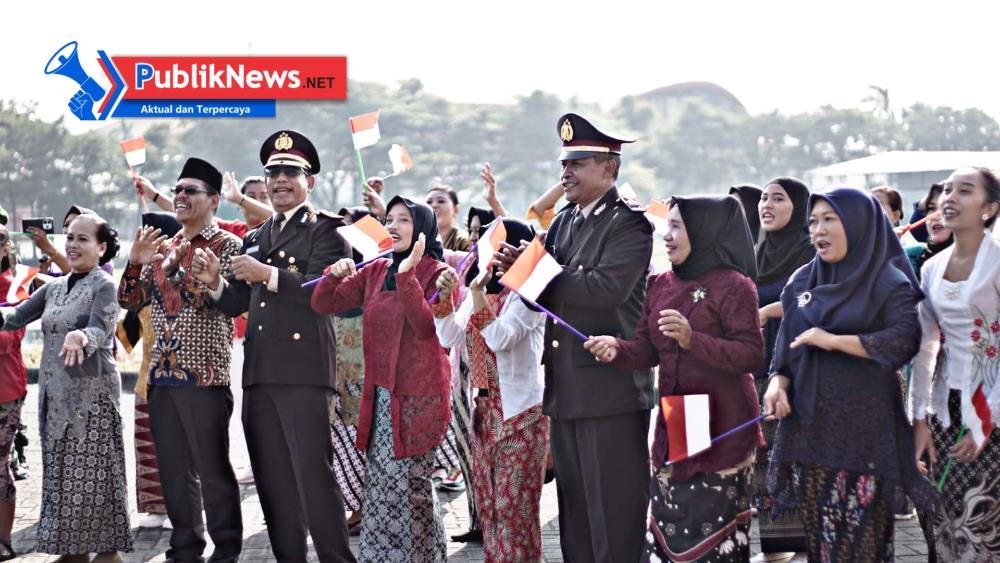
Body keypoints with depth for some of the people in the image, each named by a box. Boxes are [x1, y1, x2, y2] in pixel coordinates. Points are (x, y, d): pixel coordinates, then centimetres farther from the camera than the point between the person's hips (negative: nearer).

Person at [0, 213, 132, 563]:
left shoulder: (104, 286, -7)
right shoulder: (54, 287, 13)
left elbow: (100, 331, -22)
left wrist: (80, 336, -44)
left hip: (92, 393, -7)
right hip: (55, 394, 7)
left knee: (93, 471, -4)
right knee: (61, 471, 9)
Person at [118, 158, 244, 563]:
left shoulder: (226, 246, -3)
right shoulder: (163, 246, 15)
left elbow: (219, 301, -16)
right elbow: (130, 301, 12)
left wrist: (176, 267, -22)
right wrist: (135, 262, -5)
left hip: (205, 376, -6)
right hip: (163, 376, 6)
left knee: (213, 469, -2)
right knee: (173, 469, 11)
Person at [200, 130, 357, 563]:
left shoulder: (325, 230, -1)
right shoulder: (255, 238, 20)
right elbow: (237, 304, 18)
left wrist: (268, 275, -21)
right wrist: (215, 282, -1)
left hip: (304, 372, -7)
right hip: (259, 375, 7)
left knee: (314, 475, -9)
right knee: (272, 480, 10)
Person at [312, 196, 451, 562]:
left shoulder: (437, 273, -6)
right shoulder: (376, 272, 10)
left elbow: (426, 326, -20)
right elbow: (322, 305, 10)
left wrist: (407, 276, -26)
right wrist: (335, 275, -9)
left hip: (418, 395, -6)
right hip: (380, 396, 6)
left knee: (408, 484, -3)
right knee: (380, 483, 9)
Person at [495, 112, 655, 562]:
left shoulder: (629, 224, -8)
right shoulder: (563, 223, 16)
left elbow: (607, 288, -23)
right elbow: (543, 296, 15)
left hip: (610, 387, -8)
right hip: (565, 387, 8)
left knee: (613, 508, -3)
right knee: (574, 507, 14)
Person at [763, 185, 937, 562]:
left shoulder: (887, 282, -4)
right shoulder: (802, 282, 13)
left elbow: (906, 340, -18)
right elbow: (786, 346, 15)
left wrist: (834, 340, -17)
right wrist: (778, 381, -5)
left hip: (864, 428, -5)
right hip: (809, 427, 5)